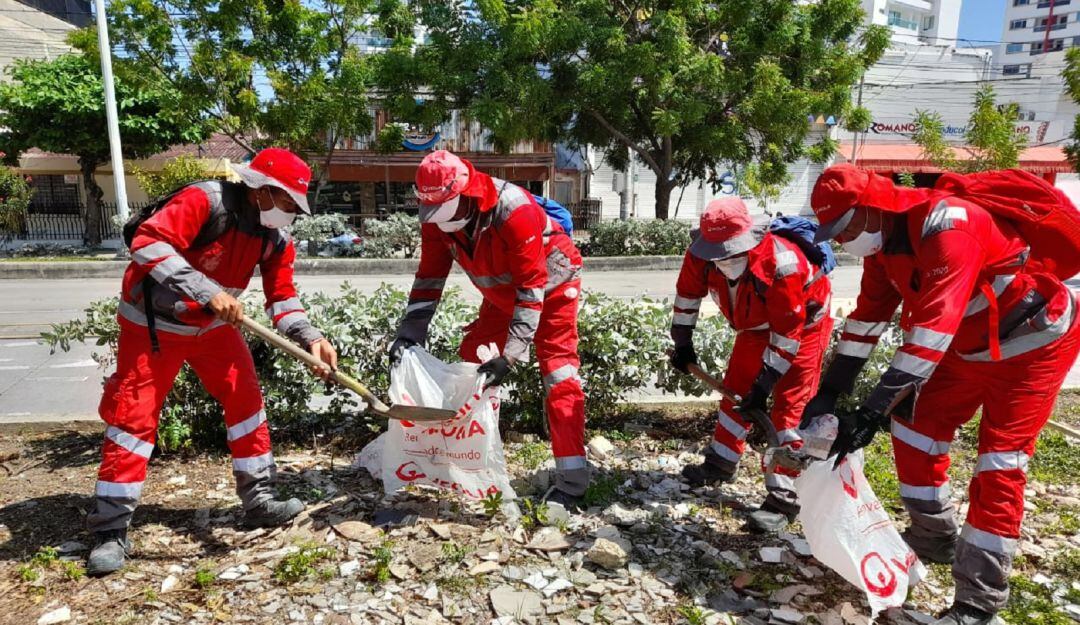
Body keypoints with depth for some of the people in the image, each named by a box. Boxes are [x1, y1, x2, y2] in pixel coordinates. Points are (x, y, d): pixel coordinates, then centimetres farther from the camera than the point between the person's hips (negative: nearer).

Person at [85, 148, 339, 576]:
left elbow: (282, 298, -6)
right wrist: (206, 291, -45)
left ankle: (258, 500, 12)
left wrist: (309, 337, -23)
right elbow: (148, 243, -36)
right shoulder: (205, 201, -27)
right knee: (134, 415, -4)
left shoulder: (275, 238, -6)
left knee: (246, 398, 1)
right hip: (153, 323, -6)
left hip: (214, 325, 6)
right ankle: (111, 532, 9)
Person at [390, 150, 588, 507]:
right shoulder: (437, 218, -16)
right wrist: (409, 334, -19)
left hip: (550, 285, -7)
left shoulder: (514, 210, -36)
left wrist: (510, 356, -37)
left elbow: (532, 287, -34)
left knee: (558, 373, -15)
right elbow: (429, 277, -9)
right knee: (471, 358, 7)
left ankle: (571, 482, -14)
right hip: (501, 292, 7)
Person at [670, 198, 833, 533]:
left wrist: (764, 385, -28)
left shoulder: (782, 263, -39)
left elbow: (788, 332, -31)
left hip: (802, 326, -6)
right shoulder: (702, 254, -22)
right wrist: (683, 342, 3)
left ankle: (783, 498, -8)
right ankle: (720, 465, 30)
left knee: (788, 407, -12)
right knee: (736, 390, 12)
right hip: (757, 325, 6)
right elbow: (688, 292, -1)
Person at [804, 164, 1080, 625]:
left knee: (998, 464, -9)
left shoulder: (944, 227, -33)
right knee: (914, 424, 5)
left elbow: (932, 329, -39)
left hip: (1034, 341, -8)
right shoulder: (882, 238, -6)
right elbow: (869, 315, -3)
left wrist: (871, 414, -41)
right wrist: (828, 392, -8)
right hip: (970, 345, 8)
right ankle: (934, 538, 24)